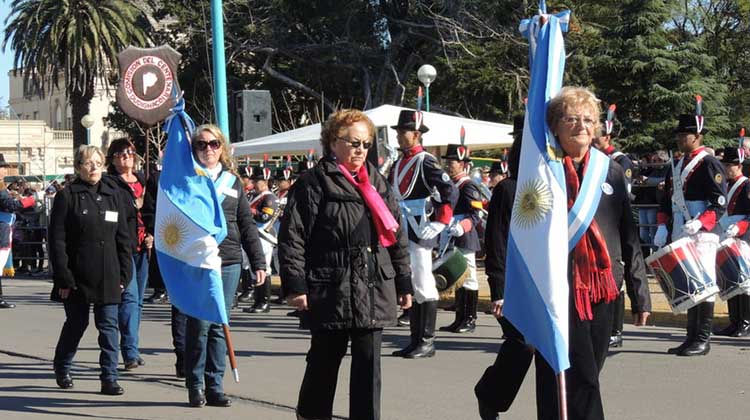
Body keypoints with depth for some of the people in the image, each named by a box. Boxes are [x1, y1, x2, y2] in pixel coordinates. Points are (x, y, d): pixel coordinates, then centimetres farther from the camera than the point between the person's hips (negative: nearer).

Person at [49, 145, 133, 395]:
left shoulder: (114, 196, 9)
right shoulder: (67, 196, -3)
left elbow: (123, 238, 11)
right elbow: (57, 240, -6)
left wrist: (124, 275, 5)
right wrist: (63, 278, -12)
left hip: (108, 277, 3)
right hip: (77, 276, -3)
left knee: (109, 326, 0)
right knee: (76, 324, 9)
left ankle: (109, 378, 3)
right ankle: (62, 368, 32)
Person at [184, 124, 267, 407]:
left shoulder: (233, 181, 14)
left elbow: (246, 224, 14)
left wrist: (258, 262, 10)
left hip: (229, 262, 3)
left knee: (220, 326, 6)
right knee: (199, 325, -4)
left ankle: (215, 385, 13)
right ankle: (195, 386, 7)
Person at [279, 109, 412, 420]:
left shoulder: (377, 183, 14)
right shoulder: (314, 183, -5)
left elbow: (397, 237, 17)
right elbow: (292, 236, -10)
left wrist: (404, 282, 14)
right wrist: (295, 284, -15)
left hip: (374, 290, 5)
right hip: (331, 291, -5)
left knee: (368, 363, 3)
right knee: (324, 361, 8)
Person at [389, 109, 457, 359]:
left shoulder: (425, 162, -10)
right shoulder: (399, 164, 15)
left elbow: (450, 192, -16)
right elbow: (390, 197, 26)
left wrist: (439, 224, -17)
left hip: (420, 233, -8)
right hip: (403, 233, 8)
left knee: (423, 286, -4)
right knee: (409, 286, 11)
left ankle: (427, 342, 2)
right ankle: (415, 340, 18)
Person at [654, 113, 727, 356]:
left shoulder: (709, 164, -8)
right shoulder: (678, 166, 17)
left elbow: (720, 204, -13)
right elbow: (668, 199, 22)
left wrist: (700, 223, -26)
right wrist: (662, 226, 8)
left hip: (701, 236, -8)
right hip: (681, 237, 8)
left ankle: (703, 340, 1)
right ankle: (692, 337, 16)